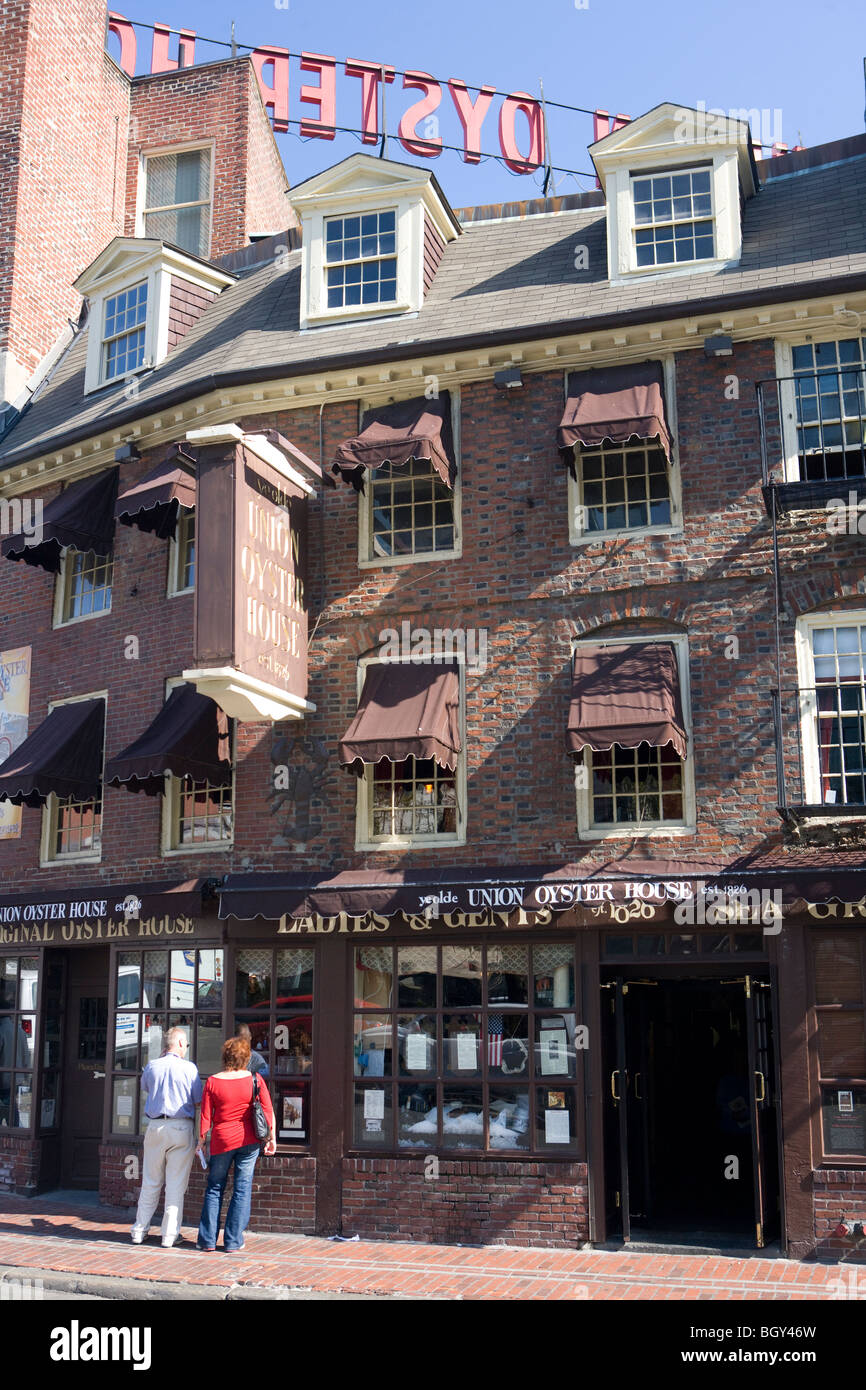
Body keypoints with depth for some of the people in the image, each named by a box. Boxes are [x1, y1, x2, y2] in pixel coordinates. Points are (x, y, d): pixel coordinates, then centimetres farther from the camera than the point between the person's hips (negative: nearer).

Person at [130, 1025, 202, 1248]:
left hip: (155, 1127, 2)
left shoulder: (152, 1067, 2)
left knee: (150, 1182, 13)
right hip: (182, 1128, -2)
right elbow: (199, 1102, -4)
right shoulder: (190, 1068, -5)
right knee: (176, 1184, 4)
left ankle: (140, 1230, 18)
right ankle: (170, 1234, 6)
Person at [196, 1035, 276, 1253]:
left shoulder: (212, 1082, -7)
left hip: (221, 1141, 0)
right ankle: (233, 1241, 10)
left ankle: (207, 1239, 14)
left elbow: (206, 1116, -3)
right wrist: (272, 1137, 6)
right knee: (242, 1189, 7)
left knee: (214, 1189, 12)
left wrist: (201, 1141, 8)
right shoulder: (255, 1080, -5)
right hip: (249, 1140, 0)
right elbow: (268, 1111, -3)